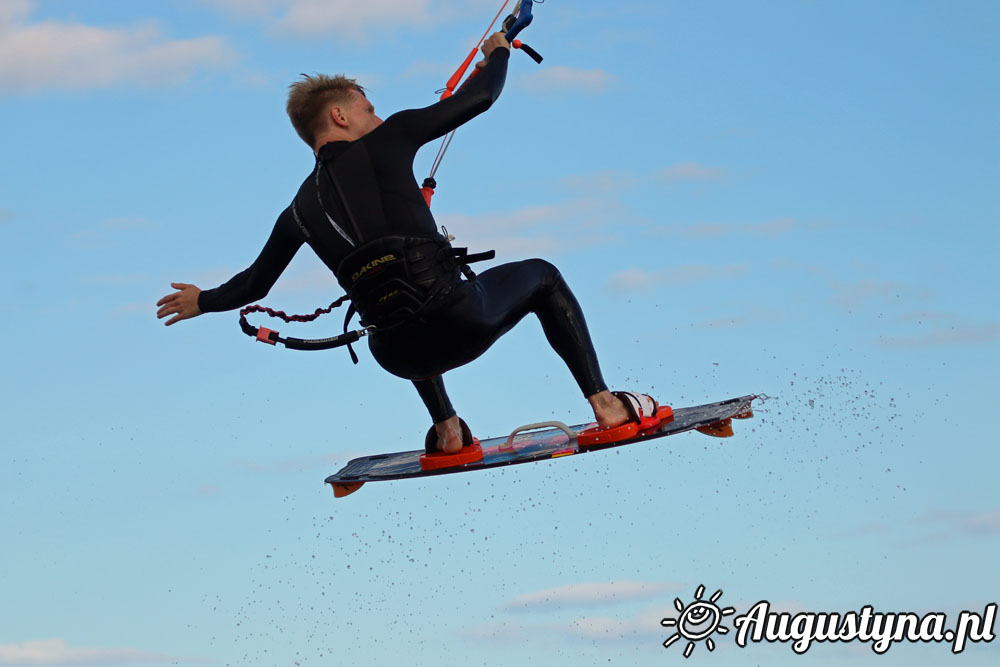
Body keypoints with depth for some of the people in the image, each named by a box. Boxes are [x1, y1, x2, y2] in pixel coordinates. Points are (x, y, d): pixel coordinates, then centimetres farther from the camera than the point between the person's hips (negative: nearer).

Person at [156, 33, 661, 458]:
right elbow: (478, 98, 12)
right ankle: (604, 403, 16)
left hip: (400, 356, 5)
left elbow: (254, 283, 29)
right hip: (461, 321, -5)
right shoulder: (386, 141, 6)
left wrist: (203, 301, 50)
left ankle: (446, 429, 33)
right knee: (542, 277, 26)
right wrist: (498, 54, 34)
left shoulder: (301, 209, 18)